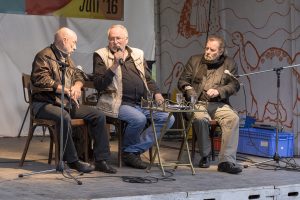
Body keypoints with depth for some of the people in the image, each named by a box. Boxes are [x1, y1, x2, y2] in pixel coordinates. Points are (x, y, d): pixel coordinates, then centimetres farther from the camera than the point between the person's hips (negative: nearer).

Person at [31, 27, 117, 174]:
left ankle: (101, 160, -4)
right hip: (45, 103, -8)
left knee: (98, 115, -4)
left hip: (67, 103, 8)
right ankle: (72, 160, -24)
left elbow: (78, 76, 24)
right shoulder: (44, 56, -7)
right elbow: (41, 80, -21)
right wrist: (66, 90, -24)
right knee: (65, 117, -38)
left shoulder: (66, 59, 21)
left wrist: (76, 86, -2)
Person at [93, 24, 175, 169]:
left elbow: (148, 79, 23)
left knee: (168, 118, -14)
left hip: (143, 103, 6)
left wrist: (156, 93, 3)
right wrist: (114, 65, -13)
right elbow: (98, 85, -5)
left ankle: (133, 151, -11)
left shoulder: (138, 54, 18)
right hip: (119, 103, -6)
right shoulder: (101, 56, 5)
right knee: (139, 119, -33)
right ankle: (127, 151, -4)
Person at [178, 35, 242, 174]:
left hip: (219, 104, 1)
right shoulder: (194, 60, 16)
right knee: (200, 119, -35)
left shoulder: (229, 64, 14)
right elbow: (182, 80, 15)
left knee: (233, 118, -30)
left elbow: (235, 85, 5)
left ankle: (226, 161, -32)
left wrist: (218, 91, -13)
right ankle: (204, 156, -14)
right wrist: (188, 89, -8)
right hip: (198, 103, -1)